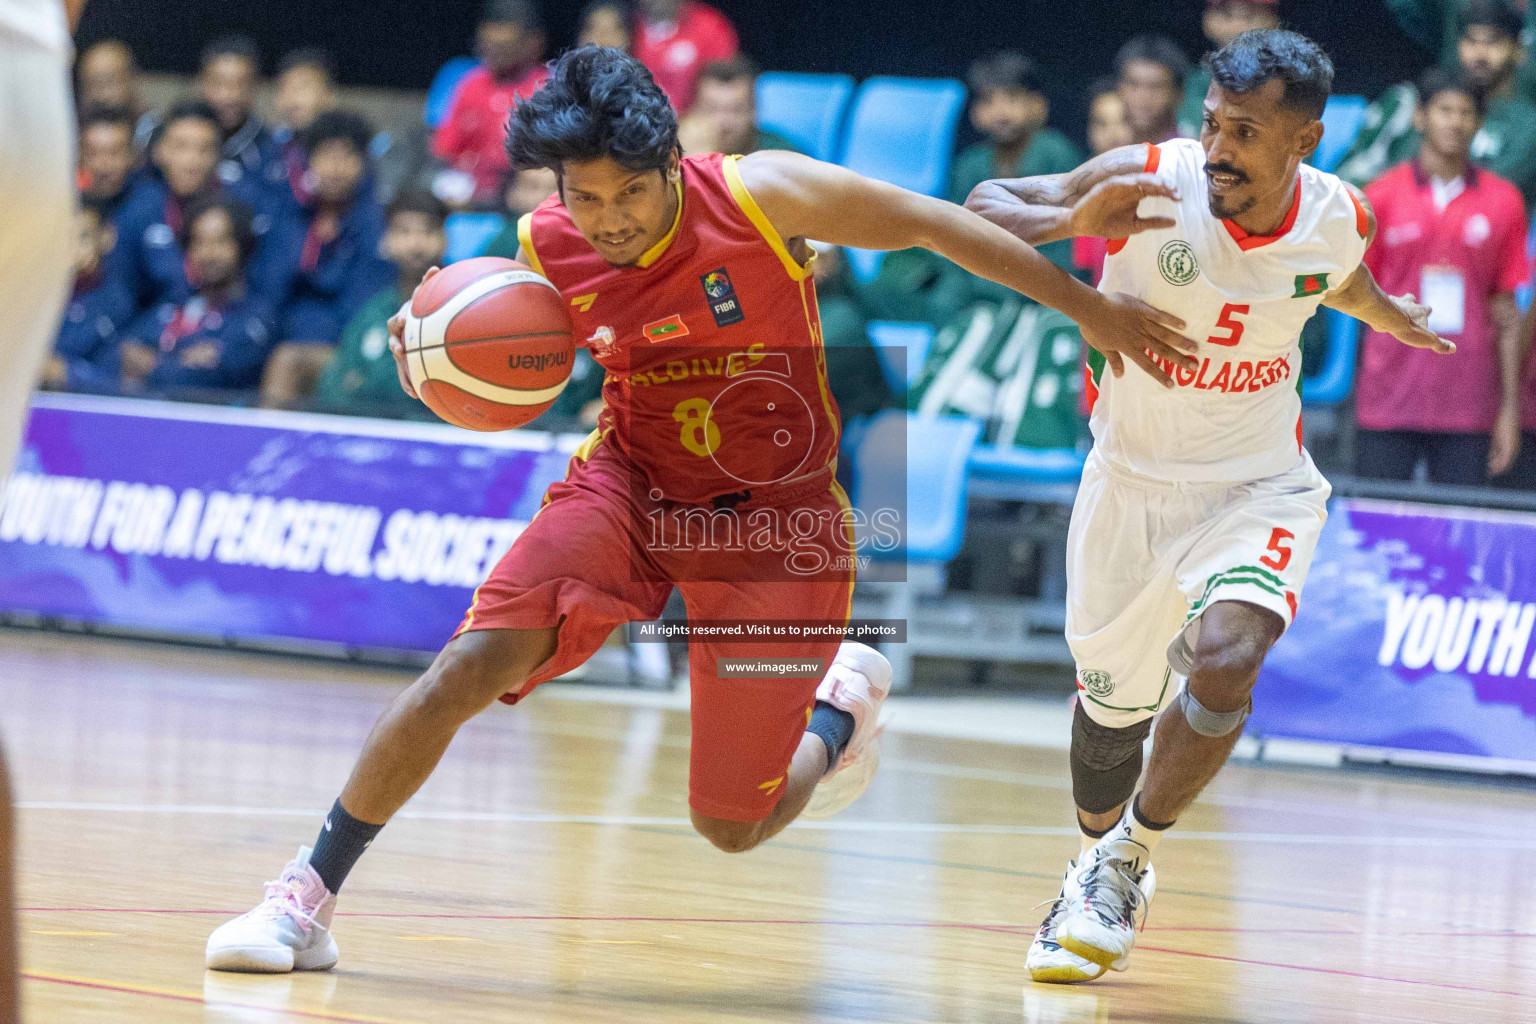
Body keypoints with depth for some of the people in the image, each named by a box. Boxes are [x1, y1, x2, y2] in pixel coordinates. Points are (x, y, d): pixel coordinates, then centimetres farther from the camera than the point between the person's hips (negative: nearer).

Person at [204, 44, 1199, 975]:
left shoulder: (760, 194, -21)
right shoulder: (545, 249, -10)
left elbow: (937, 224, -10)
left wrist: (1090, 308, -3)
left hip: (778, 521, -2)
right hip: (630, 486, 2)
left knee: (731, 825, 1)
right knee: (466, 669, -21)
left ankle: (843, 701, 35)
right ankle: (307, 898, -8)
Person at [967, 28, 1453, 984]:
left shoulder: (1337, 217, -14)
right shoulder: (1152, 182, -23)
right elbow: (986, 204, -19)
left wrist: (1391, 317, 34)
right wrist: (1071, 219, -40)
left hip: (1258, 490, 0)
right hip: (1132, 478, 0)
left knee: (1225, 661, -26)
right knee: (1112, 700, 13)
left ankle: (1133, 854, -4)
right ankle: (1098, 870, 43)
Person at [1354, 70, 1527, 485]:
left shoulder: (1504, 201, 5)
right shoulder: (1381, 196, 3)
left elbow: (1506, 311, 7)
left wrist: (1510, 407, 4)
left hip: (1468, 410, 0)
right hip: (1387, 404, 0)